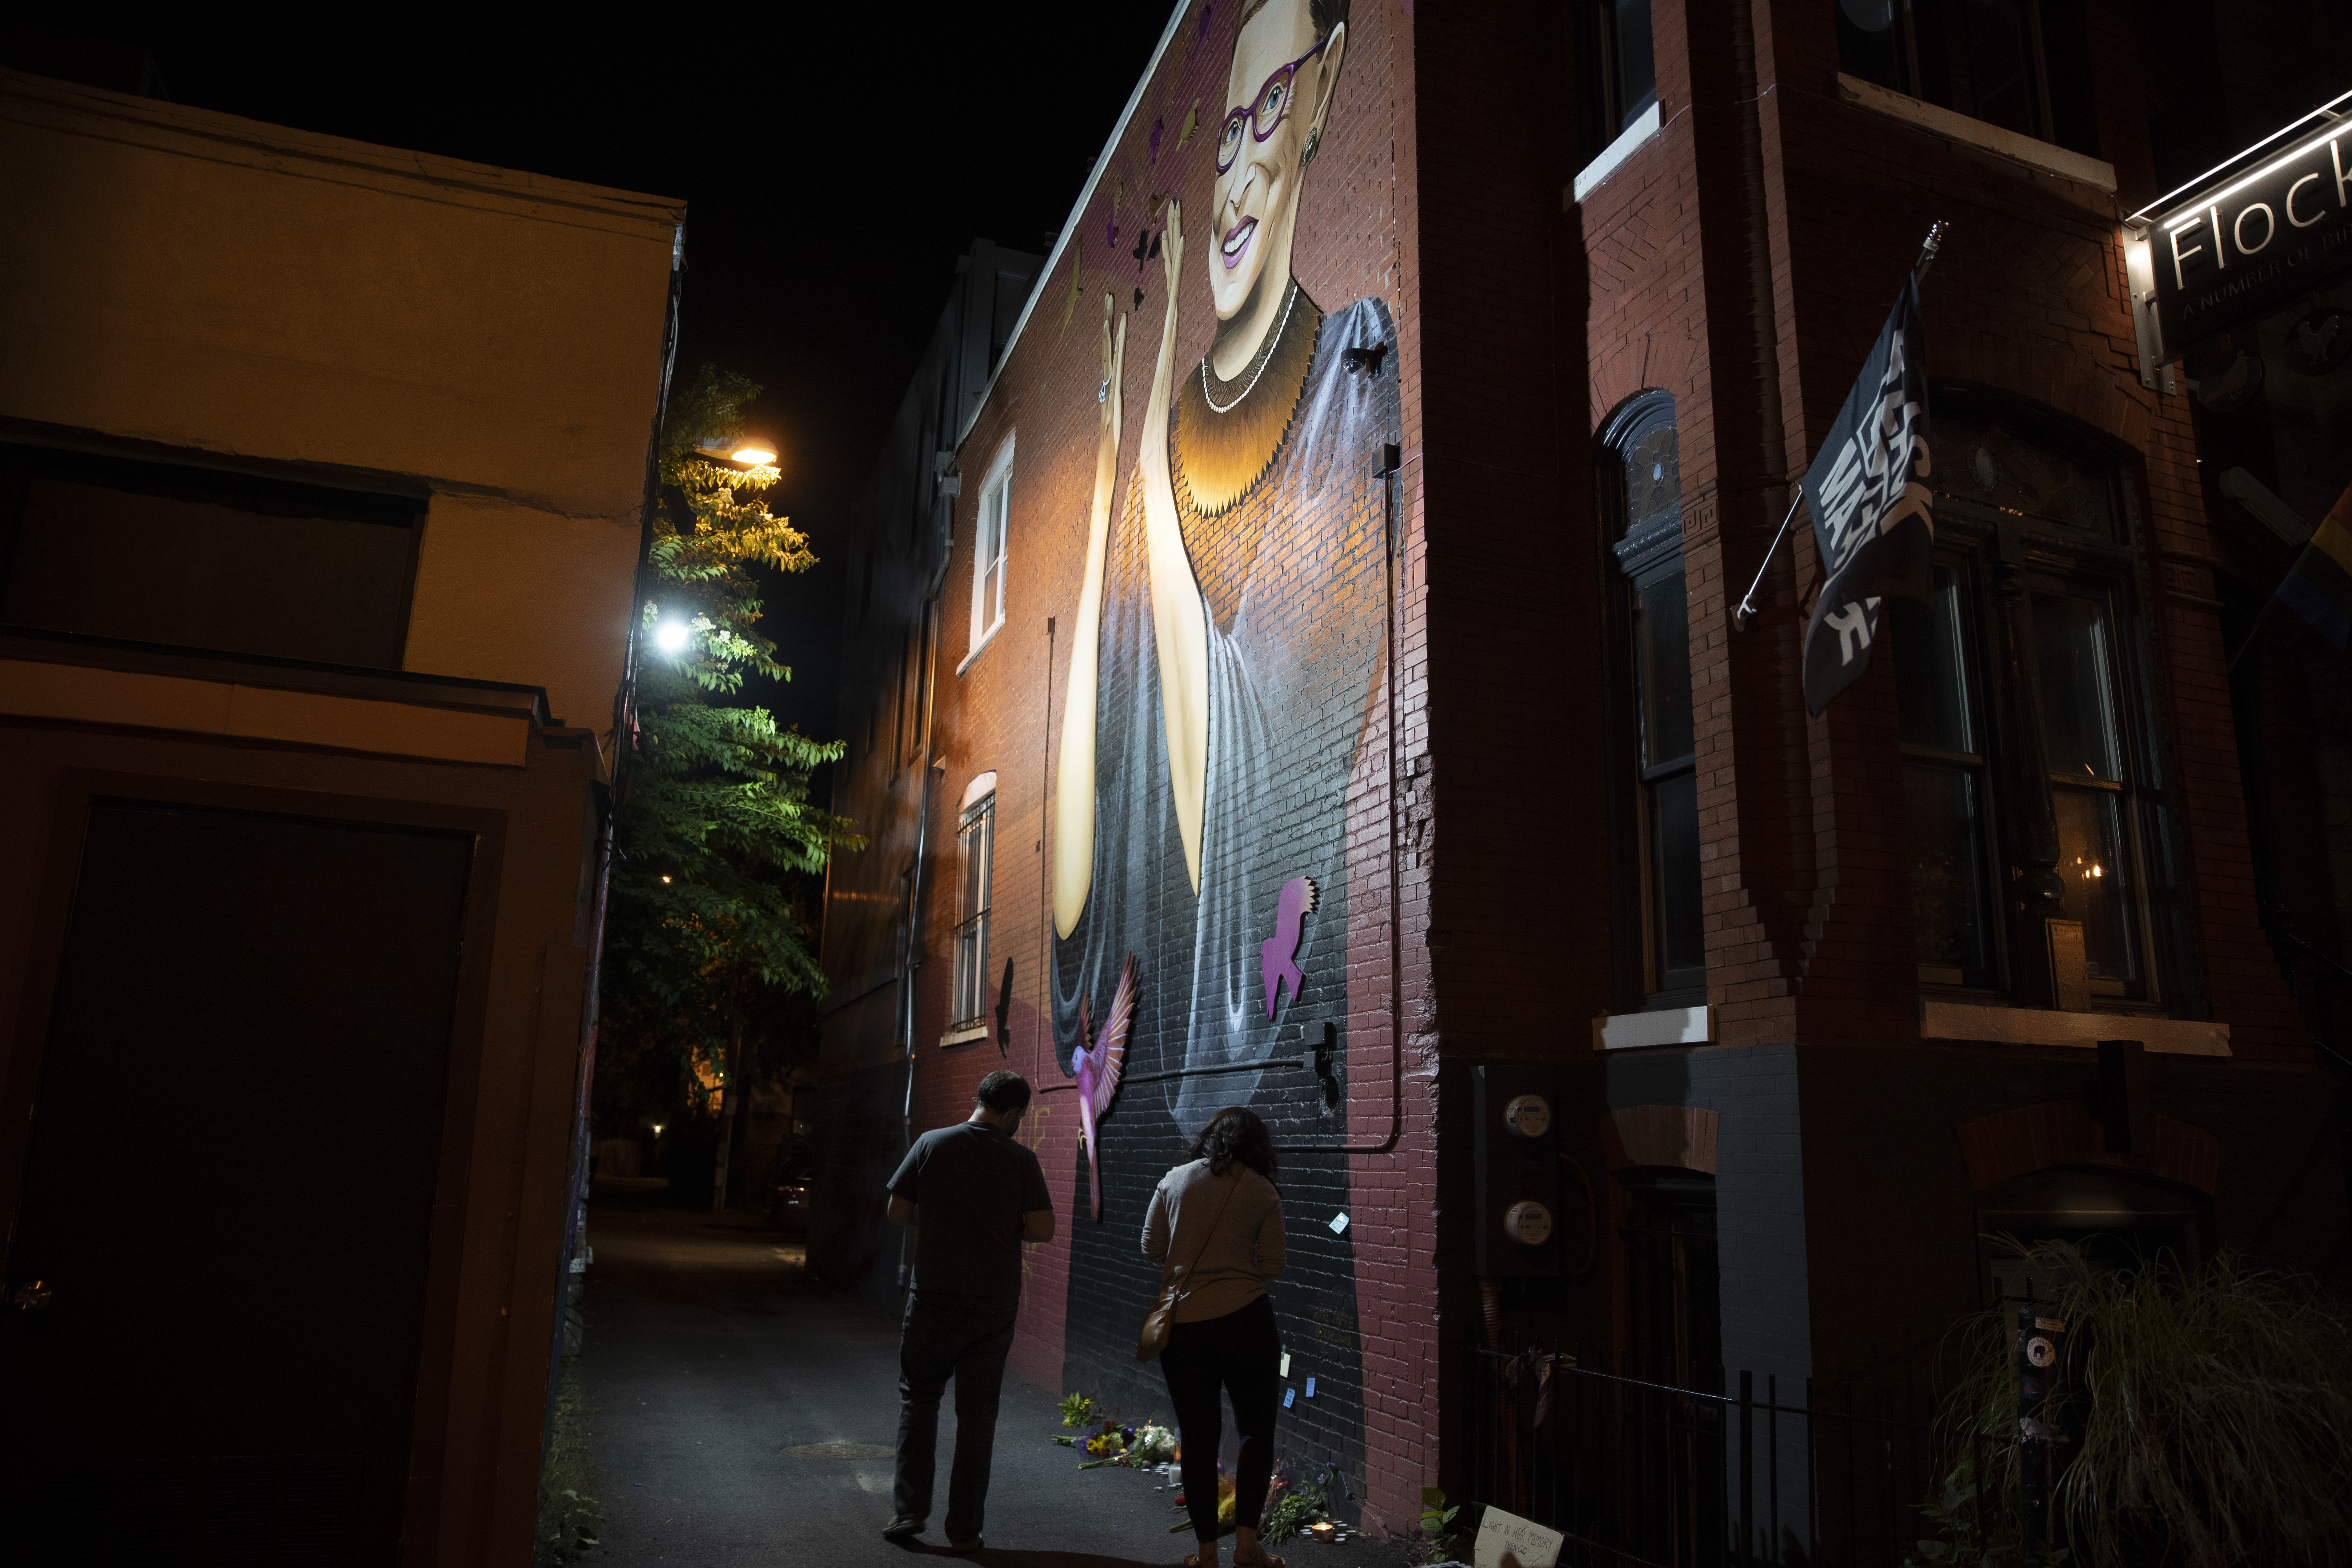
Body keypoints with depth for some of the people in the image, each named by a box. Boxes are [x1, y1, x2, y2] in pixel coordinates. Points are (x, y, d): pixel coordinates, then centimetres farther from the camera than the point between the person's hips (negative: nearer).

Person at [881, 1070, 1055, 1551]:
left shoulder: (931, 1144, -4)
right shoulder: (1021, 1160, -5)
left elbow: (897, 1213, -2)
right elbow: (1042, 1229, -9)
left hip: (935, 1298, 0)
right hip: (994, 1305, 0)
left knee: (919, 1397, 17)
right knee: (977, 1413, 9)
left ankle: (910, 1509, 12)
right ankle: (964, 1530, 13)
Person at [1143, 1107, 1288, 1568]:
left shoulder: (1175, 1181, 2)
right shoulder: (1263, 1192, -2)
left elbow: (1151, 1248, 8)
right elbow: (1271, 1264, -1)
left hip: (1182, 1326, 2)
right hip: (1245, 1319, -2)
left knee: (1198, 1438, 10)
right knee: (1257, 1431, 12)